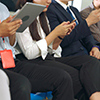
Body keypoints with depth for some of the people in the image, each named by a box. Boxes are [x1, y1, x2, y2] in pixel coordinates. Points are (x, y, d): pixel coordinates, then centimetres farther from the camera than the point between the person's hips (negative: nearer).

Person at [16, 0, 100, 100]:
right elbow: (29, 54, -14)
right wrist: (55, 33, -12)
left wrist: (61, 35, -2)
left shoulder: (43, 17, 18)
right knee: (76, 76, -31)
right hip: (34, 62, -7)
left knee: (92, 61, -21)